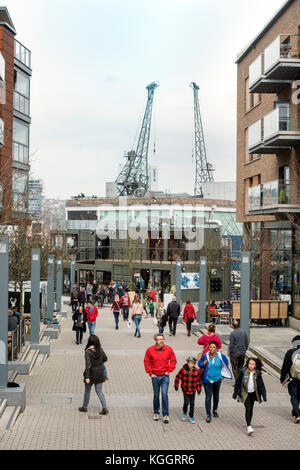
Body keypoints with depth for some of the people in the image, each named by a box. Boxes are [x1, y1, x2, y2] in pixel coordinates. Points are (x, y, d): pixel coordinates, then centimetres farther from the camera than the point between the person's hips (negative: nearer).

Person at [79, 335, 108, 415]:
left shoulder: (88, 352, -20)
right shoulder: (100, 350, -7)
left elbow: (88, 365, -23)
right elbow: (105, 359, 8)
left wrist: (87, 377, -23)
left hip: (91, 374, -4)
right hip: (100, 374, 4)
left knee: (87, 391, 16)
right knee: (99, 391, 12)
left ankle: (85, 407, 32)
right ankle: (105, 408, 2)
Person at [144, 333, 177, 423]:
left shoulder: (168, 349, -4)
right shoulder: (150, 350, -5)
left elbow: (173, 361, 6)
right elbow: (146, 362, 4)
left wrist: (169, 371, 0)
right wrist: (150, 373, -1)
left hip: (165, 376, -1)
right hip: (155, 376, 1)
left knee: (164, 394, -9)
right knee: (156, 395, 11)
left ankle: (166, 415, -2)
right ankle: (156, 413, 27)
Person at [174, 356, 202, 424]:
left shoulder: (196, 371, -4)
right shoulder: (183, 369, -10)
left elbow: (198, 381, 6)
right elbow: (178, 377, 2)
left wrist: (199, 390, 8)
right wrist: (176, 386, 5)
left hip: (193, 390, 2)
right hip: (185, 389, -2)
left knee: (192, 403, 6)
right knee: (186, 402, -11)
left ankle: (191, 417, 21)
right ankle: (184, 412, 18)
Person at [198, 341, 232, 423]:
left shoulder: (221, 356, -9)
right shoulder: (205, 356, -12)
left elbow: (225, 363, 12)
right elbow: (199, 363, 5)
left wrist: (223, 375, 14)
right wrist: (204, 363, -18)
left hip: (217, 379, 2)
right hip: (207, 379, -2)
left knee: (216, 396, 18)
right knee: (208, 397, -9)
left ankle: (215, 410, 39)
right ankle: (208, 415, -4)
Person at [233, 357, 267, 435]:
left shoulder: (257, 374, -4)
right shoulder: (243, 372, -10)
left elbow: (261, 385, 1)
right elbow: (238, 382, -1)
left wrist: (264, 395, -5)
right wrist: (235, 393, 3)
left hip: (253, 393, 3)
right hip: (245, 394, -3)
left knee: (251, 409, 12)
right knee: (248, 408, -15)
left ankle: (249, 424, 30)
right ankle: (249, 426, -18)